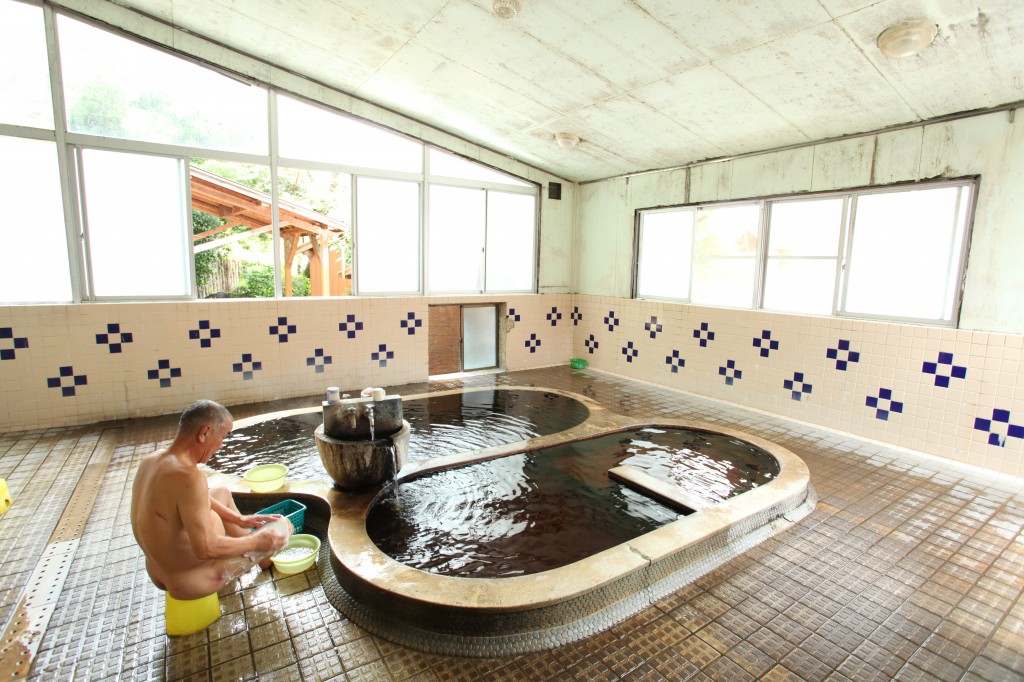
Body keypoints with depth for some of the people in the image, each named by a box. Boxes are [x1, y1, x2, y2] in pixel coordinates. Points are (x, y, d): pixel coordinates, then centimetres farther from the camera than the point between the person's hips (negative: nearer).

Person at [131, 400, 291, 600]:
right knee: (282, 526, 4)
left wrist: (239, 520, 9)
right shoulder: (187, 476, -35)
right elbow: (206, 548, -34)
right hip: (194, 582, -8)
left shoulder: (151, 459, -6)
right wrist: (257, 541, -18)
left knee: (223, 493, 23)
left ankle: (256, 556, 38)